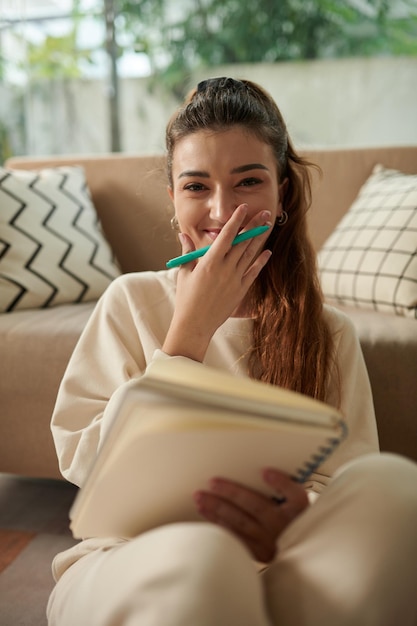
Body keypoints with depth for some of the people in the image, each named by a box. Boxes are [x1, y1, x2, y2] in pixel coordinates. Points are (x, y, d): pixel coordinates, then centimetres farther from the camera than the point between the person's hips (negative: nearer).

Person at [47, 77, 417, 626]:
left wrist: (294, 525, -26)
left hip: (278, 576, 4)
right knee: (197, 557, -40)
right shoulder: (130, 302, 5)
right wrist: (191, 330, -9)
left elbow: (348, 492, 0)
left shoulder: (330, 335, 8)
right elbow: (85, 467, -3)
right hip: (128, 564, -3)